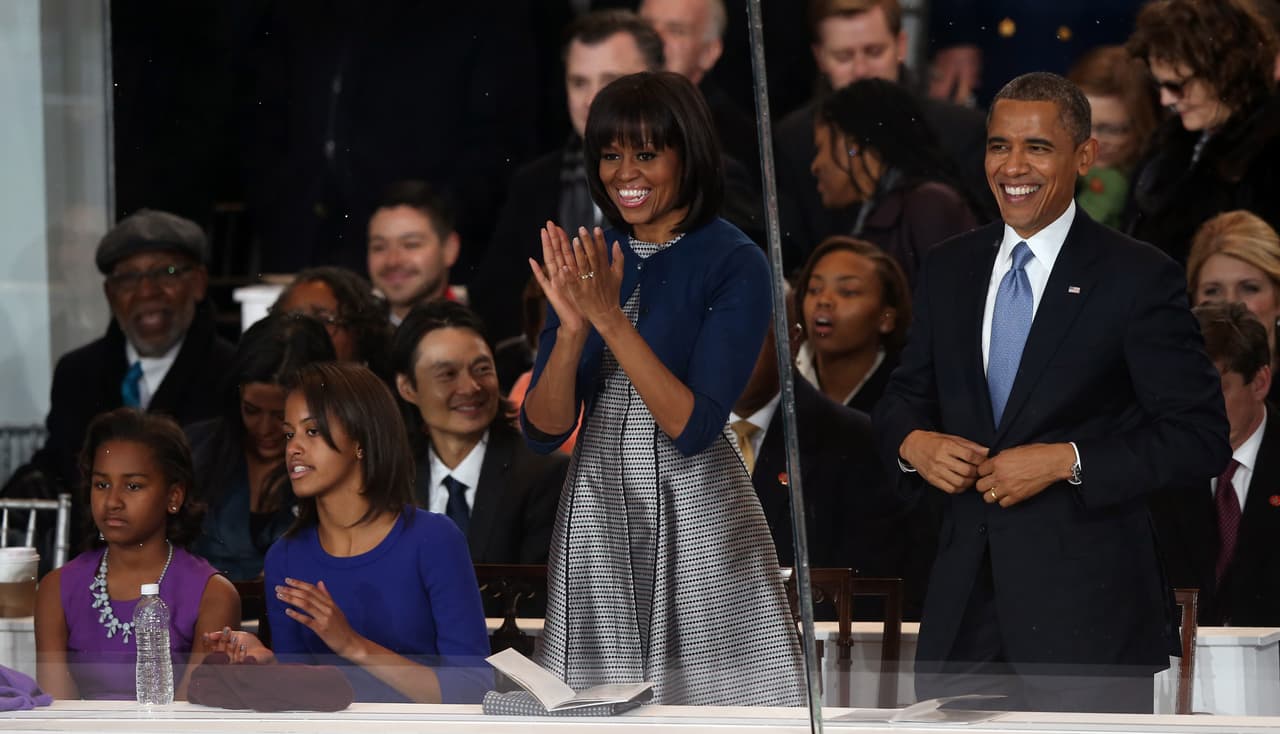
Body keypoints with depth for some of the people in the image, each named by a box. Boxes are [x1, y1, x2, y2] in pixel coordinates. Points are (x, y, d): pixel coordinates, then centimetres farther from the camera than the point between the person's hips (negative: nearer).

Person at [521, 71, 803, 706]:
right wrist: (572, 326, -14)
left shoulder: (733, 264, -7)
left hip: (695, 511, -4)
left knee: (716, 704, -5)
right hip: (597, 512, 4)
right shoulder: (590, 264, 7)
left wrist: (611, 320, -21)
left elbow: (693, 427, -16)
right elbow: (543, 431, 2)